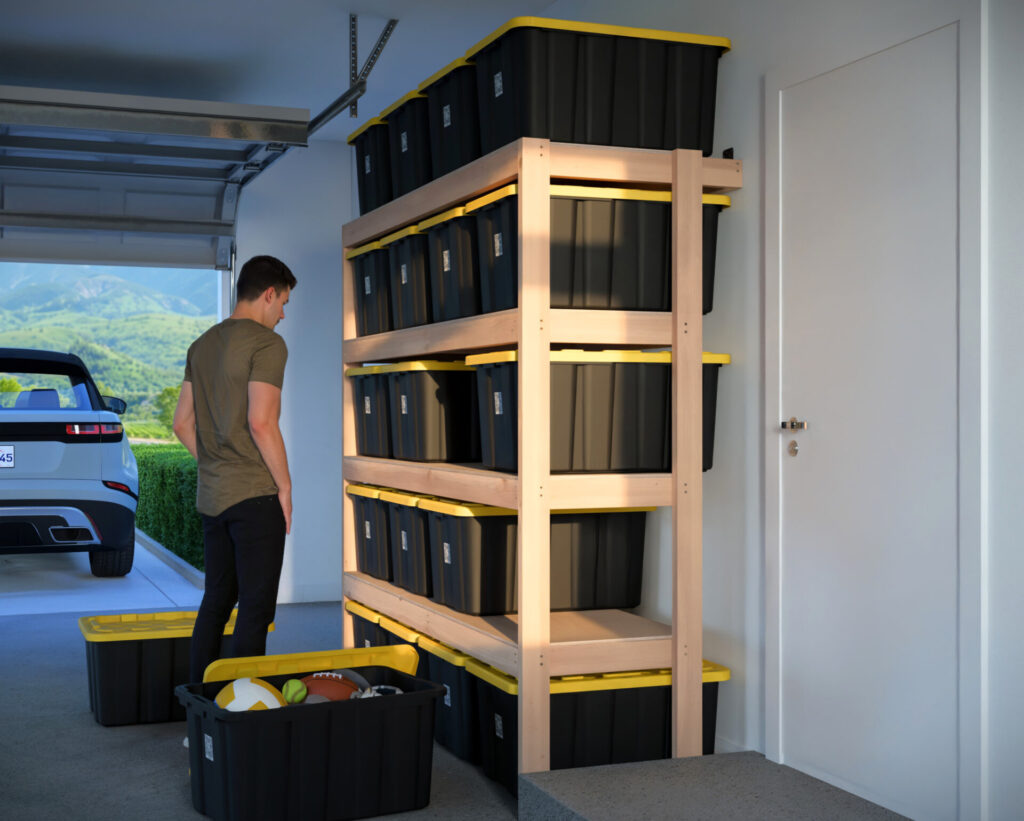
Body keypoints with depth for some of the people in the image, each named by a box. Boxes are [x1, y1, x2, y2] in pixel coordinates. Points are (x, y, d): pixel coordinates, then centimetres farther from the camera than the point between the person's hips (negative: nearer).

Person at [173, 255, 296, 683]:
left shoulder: (202, 345, 14)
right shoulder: (266, 343, -10)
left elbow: (182, 423, 15)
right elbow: (261, 422, -19)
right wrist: (284, 485, -10)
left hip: (211, 496, 8)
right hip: (256, 494, -8)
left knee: (216, 601, 16)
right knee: (256, 608, -4)